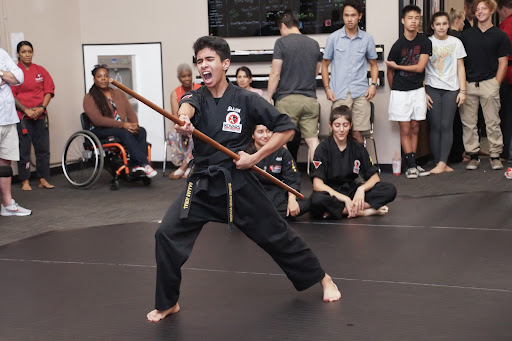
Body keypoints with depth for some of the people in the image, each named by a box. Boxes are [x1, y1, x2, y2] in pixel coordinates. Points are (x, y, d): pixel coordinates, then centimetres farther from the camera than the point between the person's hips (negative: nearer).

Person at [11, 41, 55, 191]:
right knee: (23, 149, 0)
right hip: (22, 116, -3)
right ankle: (25, 181, 9)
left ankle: (43, 179, 12)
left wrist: (41, 108, -7)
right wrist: (26, 110, -12)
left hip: (40, 115, 3)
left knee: (43, 148, 3)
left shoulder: (40, 70, 9)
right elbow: (11, 95, -4)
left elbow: (49, 90, 7)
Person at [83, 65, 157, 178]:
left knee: (141, 131, -24)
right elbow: (98, 120, -14)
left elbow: (130, 112, 14)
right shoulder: (90, 98, 1)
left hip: (122, 128, 6)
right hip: (100, 132, -6)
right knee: (125, 133, -35)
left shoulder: (118, 93, 20)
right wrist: (122, 124, -21)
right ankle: (144, 164, -41)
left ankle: (136, 165, -35)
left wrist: (134, 125, -11)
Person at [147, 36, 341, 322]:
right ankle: (168, 304, 6)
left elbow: (286, 128, -4)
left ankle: (323, 279, 30)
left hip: (240, 184, -2)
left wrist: (256, 157, -13)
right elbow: (187, 106, -26)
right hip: (203, 184, 2)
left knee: (276, 234, 7)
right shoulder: (196, 97, 0)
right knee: (167, 234, -13)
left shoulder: (246, 100, -5)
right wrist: (183, 119, -51)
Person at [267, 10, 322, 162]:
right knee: (312, 138, 6)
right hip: (310, 98, 4)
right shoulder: (314, 44, 10)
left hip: (287, 99, -4)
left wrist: (269, 97, -1)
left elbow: (275, 73, -9)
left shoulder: (282, 43, -5)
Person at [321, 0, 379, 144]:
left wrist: (373, 84, 1)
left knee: (358, 133, 1)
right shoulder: (333, 38, 5)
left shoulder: (367, 39, 8)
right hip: (339, 93, -1)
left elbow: (373, 64, 17)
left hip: (361, 93, 1)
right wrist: (327, 88, 1)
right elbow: (325, 64, 11)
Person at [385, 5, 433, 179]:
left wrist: (396, 66, -8)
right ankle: (411, 165, 0)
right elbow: (390, 72, 2)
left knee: (415, 128, 7)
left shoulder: (425, 42, -2)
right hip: (400, 92, -3)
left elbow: (420, 67, -9)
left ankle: (412, 164, 13)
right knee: (405, 130, -3)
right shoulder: (398, 45, -9)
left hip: (418, 90, 3)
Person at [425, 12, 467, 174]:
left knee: (446, 126, -7)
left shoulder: (456, 42, 9)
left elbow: (460, 68, 11)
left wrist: (462, 90, 4)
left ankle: (442, 163, -8)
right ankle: (440, 164, 0)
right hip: (432, 88, -1)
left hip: (451, 89, 1)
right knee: (435, 126, -4)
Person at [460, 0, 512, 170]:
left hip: (489, 83, -2)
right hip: (467, 84, 2)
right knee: (468, 123, 3)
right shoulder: (466, 35, 11)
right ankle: (473, 155, 12)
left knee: (492, 123, 0)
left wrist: (496, 84, -5)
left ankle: (495, 156, 9)